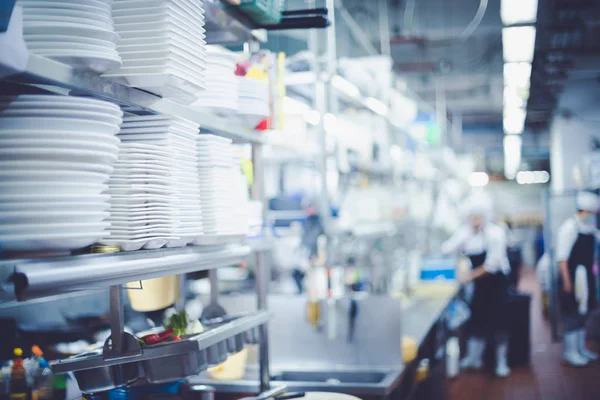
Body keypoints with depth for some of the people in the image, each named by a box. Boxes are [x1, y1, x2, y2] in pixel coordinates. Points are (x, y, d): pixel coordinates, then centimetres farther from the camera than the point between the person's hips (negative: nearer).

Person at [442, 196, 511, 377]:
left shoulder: (496, 233, -17)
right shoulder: (466, 231, -2)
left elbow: (493, 264, -19)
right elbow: (447, 249, -10)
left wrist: (472, 275, -15)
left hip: (496, 282, -4)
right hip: (479, 283, 4)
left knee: (498, 321, -2)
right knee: (477, 319, 8)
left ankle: (501, 362, 12)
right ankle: (474, 358, 22)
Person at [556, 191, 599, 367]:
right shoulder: (570, 227, -17)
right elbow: (562, 257, -18)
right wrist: (567, 281, -19)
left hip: (585, 278, 7)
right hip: (571, 278, -7)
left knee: (582, 313, 16)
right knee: (572, 315, -1)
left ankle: (581, 348, 28)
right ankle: (570, 352, 10)